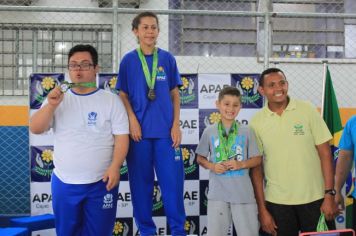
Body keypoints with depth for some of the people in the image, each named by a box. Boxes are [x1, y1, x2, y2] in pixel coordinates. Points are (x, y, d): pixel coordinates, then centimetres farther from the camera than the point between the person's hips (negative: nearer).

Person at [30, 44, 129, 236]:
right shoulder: (57, 98, 5)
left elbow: (121, 137, -5)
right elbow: (35, 129, -3)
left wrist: (115, 166, -17)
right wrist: (51, 105, -18)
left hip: (101, 182, -2)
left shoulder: (111, 100, -2)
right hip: (64, 182, 2)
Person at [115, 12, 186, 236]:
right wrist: (133, 121, -8)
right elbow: (123, 95, 5)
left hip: (166, 130, 1)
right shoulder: (128, 60, 4)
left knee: (173, 181, 0)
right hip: (139, 130, 0)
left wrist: (176, 125, -1)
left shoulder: (167, 59, 7)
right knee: (141, 183, 6)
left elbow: (175, 94, 8)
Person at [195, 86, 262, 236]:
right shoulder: (209, 132, 2)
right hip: (217, 193, 0)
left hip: (244, 193, 0)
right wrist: (212, 166, -10)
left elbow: (257, 159, 5)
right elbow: (200, 158, 9)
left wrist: (241, 164, -12)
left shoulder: (247, 132, 1)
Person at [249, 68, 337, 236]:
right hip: (277, 202, 0)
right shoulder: (256, 122, -2)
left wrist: (329, 195, -7)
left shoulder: (307, 110, -3)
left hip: (315, 198, 0)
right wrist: (262, 209, 0)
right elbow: (256, 167, 1)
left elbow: (325, 153, -2)